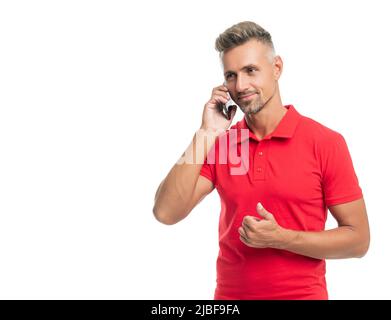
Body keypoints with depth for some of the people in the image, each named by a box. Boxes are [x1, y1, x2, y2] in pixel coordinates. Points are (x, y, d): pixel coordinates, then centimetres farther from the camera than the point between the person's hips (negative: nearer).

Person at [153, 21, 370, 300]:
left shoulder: (326, 143, -11)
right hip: (229, 293, 3)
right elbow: (166, 213, -12)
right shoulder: (218, 144, -1)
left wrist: (280, 238, -20)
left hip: (302, 293, -3)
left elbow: (358, 239, -9)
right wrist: (206, 134, -14)